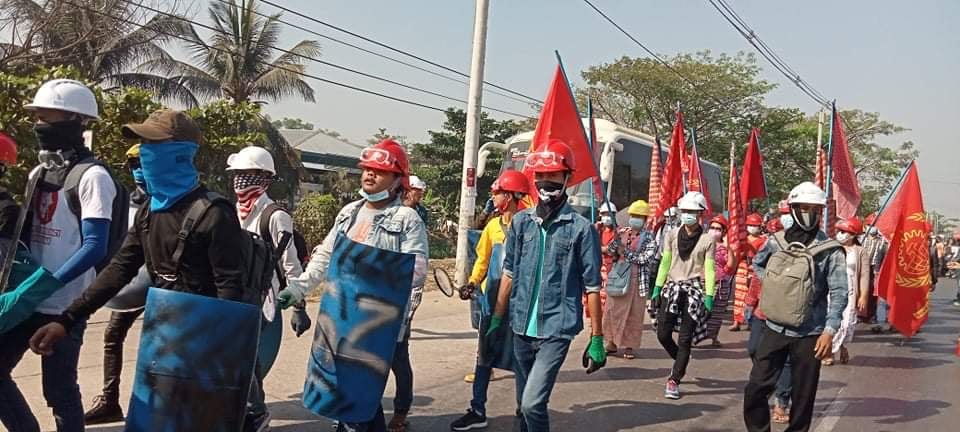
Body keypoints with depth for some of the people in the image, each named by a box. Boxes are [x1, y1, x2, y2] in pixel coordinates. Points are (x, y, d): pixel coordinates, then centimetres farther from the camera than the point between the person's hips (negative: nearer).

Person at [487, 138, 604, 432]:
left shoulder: (581, 228, -8)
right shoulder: (521, 222, 4)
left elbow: (592, 287, -6)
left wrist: (597, 340, -6)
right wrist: (498, 319, 11)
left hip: (556, 330, -4)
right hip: (521, 327, 5)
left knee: (533, 404, -15)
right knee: (526, 403, 16)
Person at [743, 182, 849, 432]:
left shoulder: (830, 250, -7)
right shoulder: (776, 242, 3)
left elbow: (838, 294, -10)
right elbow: (757, 263, 24)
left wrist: (829, 330, -18)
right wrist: (773, 285, 9)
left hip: (809, 335, -3)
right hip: (774, 329, 3)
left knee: (802, 397, 7)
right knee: (755, 390, 2)